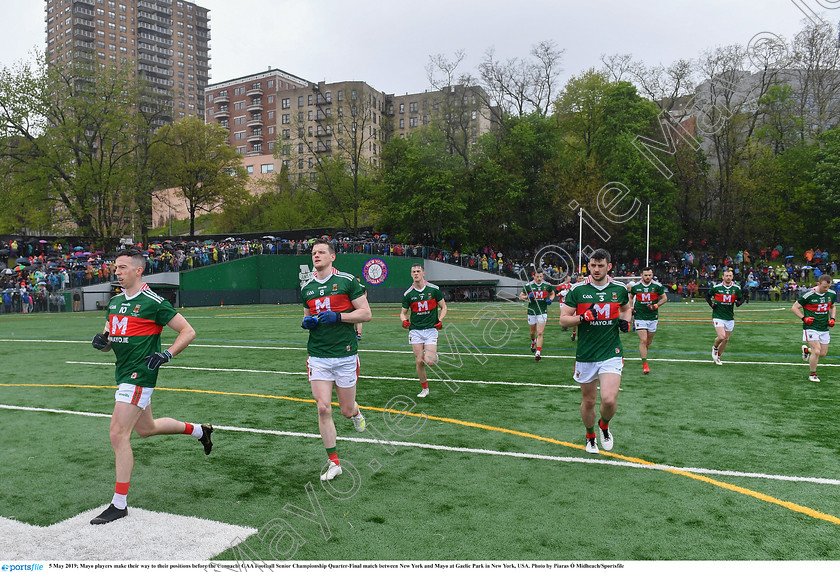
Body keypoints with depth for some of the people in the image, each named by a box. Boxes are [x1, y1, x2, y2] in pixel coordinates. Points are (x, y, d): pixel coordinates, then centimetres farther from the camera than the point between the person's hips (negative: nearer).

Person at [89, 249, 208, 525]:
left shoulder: (153, 302, -12)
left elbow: (188, 331, -11)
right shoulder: (114, 301, 12)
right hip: (124, 373, 9)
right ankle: (199, 430, 42)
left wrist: (166, 355, -21)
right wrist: (101, 340, -4)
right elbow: (109, 342, 19)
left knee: (118, 434, -9)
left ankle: (119, 504, 3)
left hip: (139, 374, -9)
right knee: (145, 429, 21)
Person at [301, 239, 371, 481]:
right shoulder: (306, 287, 10)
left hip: (345, 355, -3)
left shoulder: (347, 280, -4)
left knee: (346, 411, 6)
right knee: (323, 409, -5)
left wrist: (336, 316, -17)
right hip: (318, 357, 3)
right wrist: (306, 322, 1)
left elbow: (366, 313, -6)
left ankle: (356, 412, 44)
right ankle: (333, 462, 8)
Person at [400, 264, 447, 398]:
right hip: (415, 330, 2)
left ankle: (434, 355, 21)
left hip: (431, 329, -2)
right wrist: (404, 320, -11)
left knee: (429, 361, -15)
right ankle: (425, 388, 18)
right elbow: (403, 312, 11)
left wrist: (440, 320, -9)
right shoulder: (408, 294, 2)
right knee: (419, 362, 0)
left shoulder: (434, 289, -2)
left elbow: (443, 307, 7)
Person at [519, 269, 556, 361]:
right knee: (532, 332, 15)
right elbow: (520, 297, 4)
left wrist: (550, 299, -2)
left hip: (543, 312, -1)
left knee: (540, 333, -10)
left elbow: (552, 293, 19)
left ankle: (538, 353, -9)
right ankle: (533, 342, 49)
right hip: (531, 312, 1)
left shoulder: (547, 285, 0)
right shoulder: (528, 285, -4)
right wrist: (527, 297, -16)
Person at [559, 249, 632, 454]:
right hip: (585, 356, 0)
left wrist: (625, 321, 4)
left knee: (609, 399, -15)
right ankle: (590, 436, 39)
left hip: (611, 353, 0)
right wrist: (584, 317, -19)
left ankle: (604, 426, 20)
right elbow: (563, 319, -2)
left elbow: (626, 308, 25)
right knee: (588, 401, 11)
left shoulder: (620, 289, 4)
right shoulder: (577, 290, -3)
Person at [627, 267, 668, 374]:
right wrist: (631, 308, 4)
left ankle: (643, 355, 38)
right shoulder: (635, 286, -1)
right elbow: (630, 297, 16)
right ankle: (645, 365, -9)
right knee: (643, 340, -12)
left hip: (653, 317, 2)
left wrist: (655, 306, -9)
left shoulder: (657, 286, -3)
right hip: (639, 317, -2)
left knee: (649, 342, 11)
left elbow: (664, 298, 6)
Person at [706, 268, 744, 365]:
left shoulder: (736, 288, 1)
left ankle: (717, 357, 27)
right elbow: (707, 295, 10)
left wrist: (738, 302, -9)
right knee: (721, 337, -19)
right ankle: (715, 347, 15)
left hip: (730, 318, 4)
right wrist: (711, 304, -6)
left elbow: (741, 298, 13)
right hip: (718, 316, -4)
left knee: (726, 339, 9)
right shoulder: (716, 287, -5)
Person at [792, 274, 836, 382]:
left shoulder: (832, 294, 2)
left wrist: (832, 318, 6)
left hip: (824, 328, 6)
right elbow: (795, 307, -5)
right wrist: (804, 318, -15)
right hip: (811, 327, -6)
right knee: (816, 351, -14)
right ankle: (812, 374, 6)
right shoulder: (808, 295, -14)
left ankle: (806, 349, 39)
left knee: (823, 354, 8)